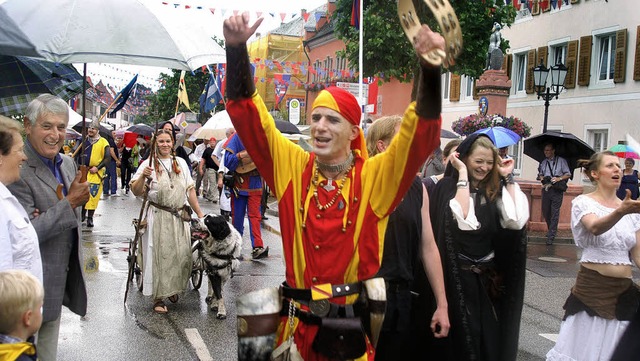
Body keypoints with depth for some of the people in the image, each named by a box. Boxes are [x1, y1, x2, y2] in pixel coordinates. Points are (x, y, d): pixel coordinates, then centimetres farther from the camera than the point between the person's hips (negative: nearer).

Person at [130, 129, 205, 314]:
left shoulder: (181, 163, 10)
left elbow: (190, 190, 12)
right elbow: (136, 192, -5)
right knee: (159, 256, -1)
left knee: (181, 255, 5)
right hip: (158, 217, -3)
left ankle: (173, 289, 28)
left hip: (180, 217, 3)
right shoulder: (149, 164, 0)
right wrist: (143, 177, -23)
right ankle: (158, 297, 9)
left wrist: (200, 214, 10)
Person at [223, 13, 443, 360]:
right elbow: (246, 111, -3)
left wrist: (430, 67, -32)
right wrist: (236, 47, -15)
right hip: (297, 323, 2)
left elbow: (421, 134, -18)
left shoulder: (375, 176, -7)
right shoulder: (292, 167, -1)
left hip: (354, 325, -2)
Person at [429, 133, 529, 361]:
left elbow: (516, 220, -12)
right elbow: (462, 220, -25)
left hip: (489, 276, 4)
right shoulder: (448, 186, -7)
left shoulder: (496, 189, 5)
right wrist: (463, 175, -19)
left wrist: (508, 179, -6)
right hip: (456, 276, -4)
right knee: (461, 338, 7)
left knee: (490, 338, 13)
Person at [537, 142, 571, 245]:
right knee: (545, 211, 10)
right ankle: (551, 229, 34)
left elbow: (568, 174, 3)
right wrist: (541, 178, -3)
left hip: (557, 190, -4)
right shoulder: (543, 162, 12)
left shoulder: (561, 161, 1)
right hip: (546, 189, 4)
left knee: (555, 213, -6)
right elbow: (540, 174, 20)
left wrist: (558, 179, -13)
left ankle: (551, 236, -4)